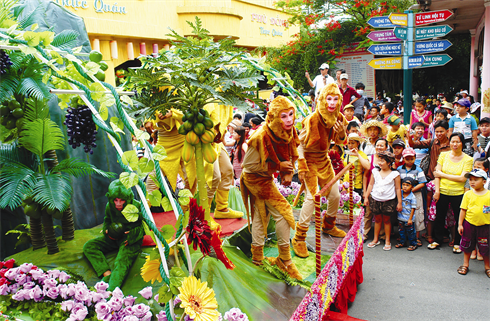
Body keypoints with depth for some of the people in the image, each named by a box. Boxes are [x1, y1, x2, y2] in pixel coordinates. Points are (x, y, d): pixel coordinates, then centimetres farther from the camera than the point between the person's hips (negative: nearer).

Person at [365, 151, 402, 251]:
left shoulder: (395, 174, -3)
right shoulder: (375, 172, 5)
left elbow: (398, 189, -1)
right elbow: (371, 184, 11)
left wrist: (399, 202, -1)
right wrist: (366, 197, 10)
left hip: (388, 201, -2)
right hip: (375, 199, 3)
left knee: (387, 220, 7)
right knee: (377, 220, 10)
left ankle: (388, 241, 18)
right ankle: (376, 239, 23)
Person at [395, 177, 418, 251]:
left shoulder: (412, 197, -15)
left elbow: (413, 209, -13)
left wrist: (410, 219, -13)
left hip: (408, 219, -5)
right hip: (401, 218, 5)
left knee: (410, 232, 7)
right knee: (401, 231, 16)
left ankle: (413, 244, 21)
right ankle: (402, 242, 31)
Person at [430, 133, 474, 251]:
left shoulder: (468, 159, -6)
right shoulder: (443, 155, 1)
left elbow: (462, 178, -15)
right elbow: (437, 174, -1)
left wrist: (443, 175, -12)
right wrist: (437, 190, -8)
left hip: (458, 193, -2)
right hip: (442, 192, 2)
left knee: (459, 219, 8)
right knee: (439, 217, 13)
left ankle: (457, 243, 26)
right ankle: (437, 240, 30)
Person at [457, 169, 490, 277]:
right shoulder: (468, 194, -3)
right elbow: (463, 210, -1)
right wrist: (460, 224, -1)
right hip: (469, 224, 1)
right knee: (467, 246, 13)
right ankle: (465, 264, 30)